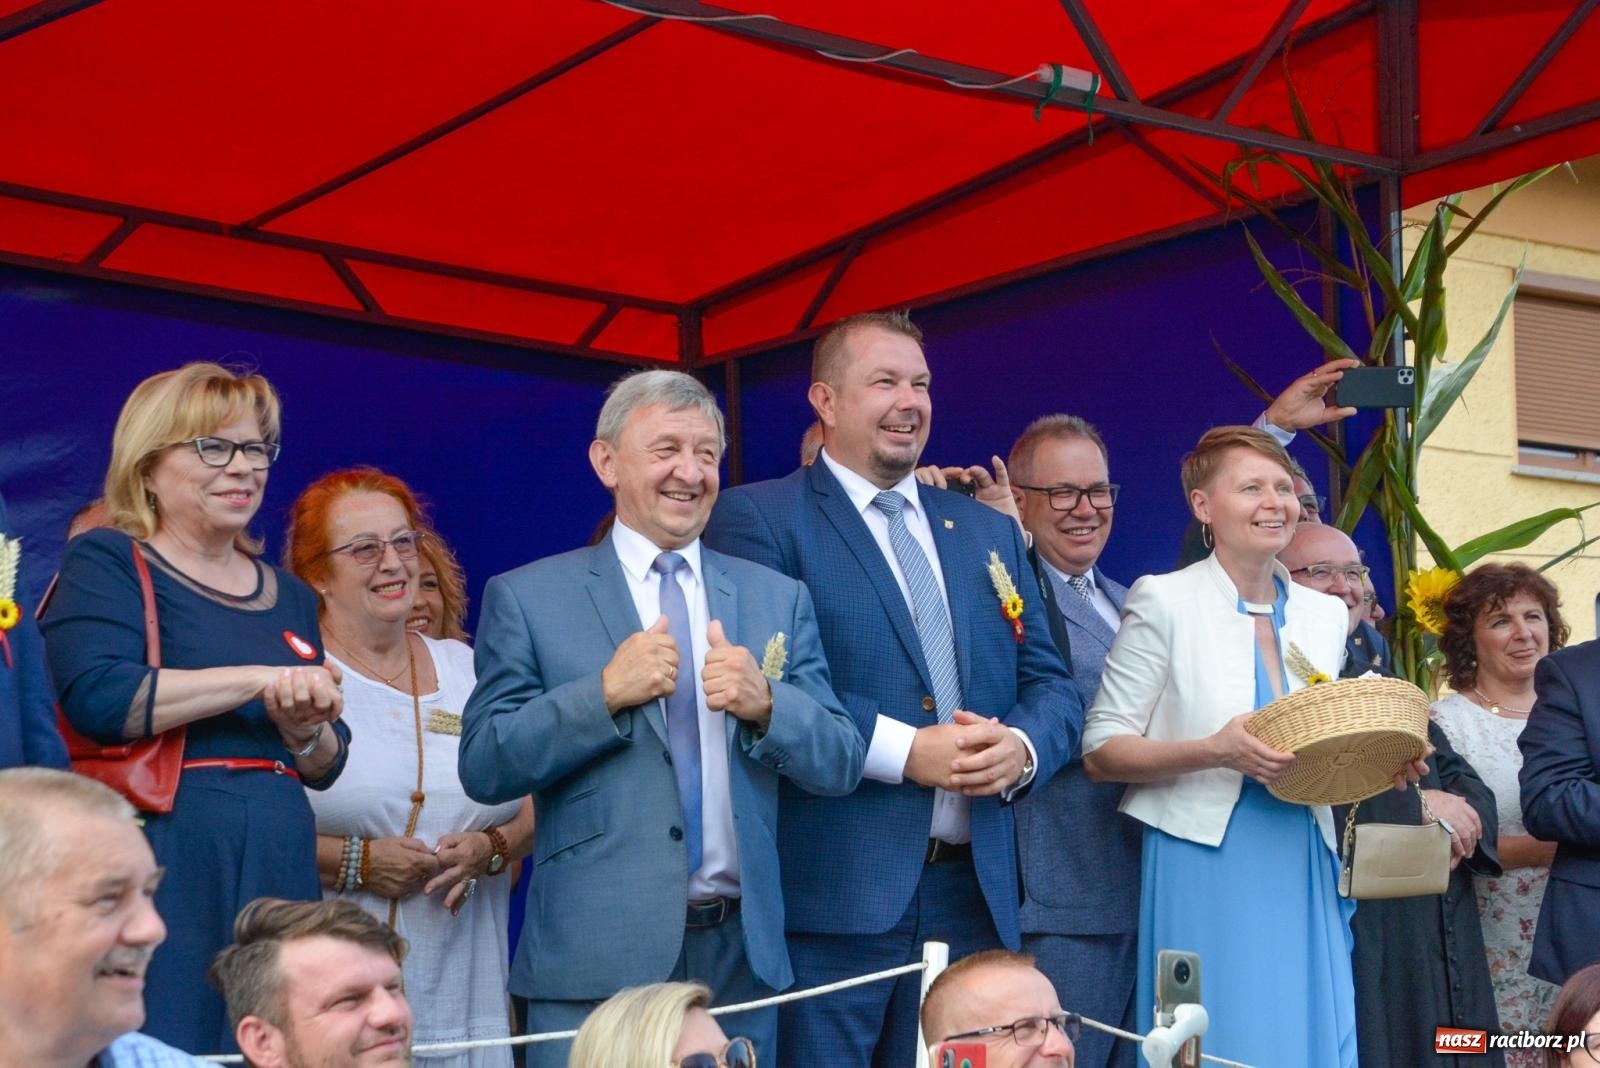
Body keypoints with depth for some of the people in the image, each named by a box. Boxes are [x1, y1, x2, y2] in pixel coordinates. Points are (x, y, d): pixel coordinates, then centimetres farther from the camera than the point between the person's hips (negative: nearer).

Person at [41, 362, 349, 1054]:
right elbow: (98, 697, -17)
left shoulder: (289, 596, 19)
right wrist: (259, 679, -16)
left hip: (277, 870, 6)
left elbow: (328, 765, 19)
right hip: (159, 865, -6)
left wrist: (305, 732, -4)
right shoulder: (106, 562, 2)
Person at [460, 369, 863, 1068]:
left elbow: (841, 767, 7)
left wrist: (764, 703, -13)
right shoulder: (526, 598, 3)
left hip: (742, 955, 3)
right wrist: (605, 693, -16)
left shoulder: (780, 599, 11)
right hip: (596, 961, -3)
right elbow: (483, 768, -4)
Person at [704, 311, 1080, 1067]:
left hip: (974, 889, 6)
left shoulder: (989, 531, 18)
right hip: (831, 892, -5)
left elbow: (1050, 684, 15)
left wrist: (1021, 747, -8)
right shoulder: (757, 518, -1)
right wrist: (905, 750, -19)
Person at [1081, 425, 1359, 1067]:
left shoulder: (1325, 614, 12)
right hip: (1205, 864, -5)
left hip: (1303, 868, 5)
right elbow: (1101, 751, -6)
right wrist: (1214, 752, -20)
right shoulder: (1165, 601, -4)